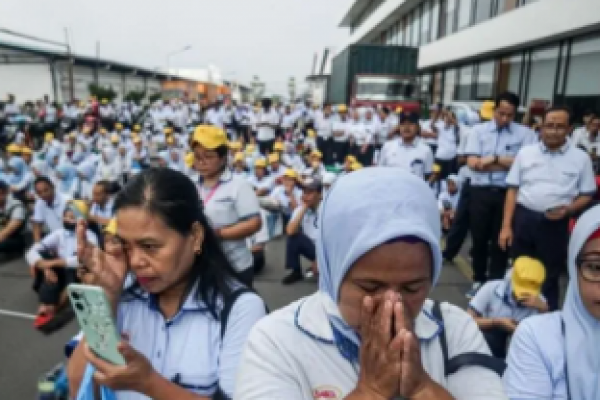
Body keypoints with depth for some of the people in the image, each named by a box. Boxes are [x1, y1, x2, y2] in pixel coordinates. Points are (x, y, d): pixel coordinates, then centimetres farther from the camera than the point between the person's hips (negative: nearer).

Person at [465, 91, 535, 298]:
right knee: (479, 238, 10)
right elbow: (472, 163, -6)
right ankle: (478, 280, 28)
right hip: (480, 191, 1)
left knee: (500, 240, 8)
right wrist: (508, 162, -8)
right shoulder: (479, 130, 4)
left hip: (507, 193, -1)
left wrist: (492, 159, -11)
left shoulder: (525, 134, 3)